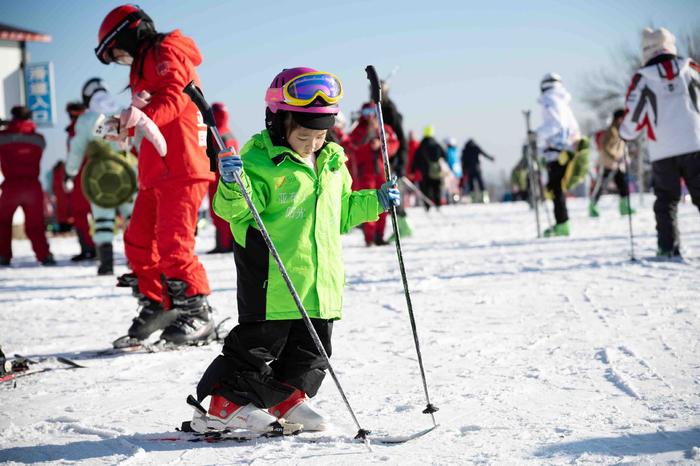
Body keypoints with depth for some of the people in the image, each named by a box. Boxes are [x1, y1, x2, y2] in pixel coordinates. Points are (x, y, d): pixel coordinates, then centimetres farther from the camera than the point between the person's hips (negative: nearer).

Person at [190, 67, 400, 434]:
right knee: (259, 341, -2)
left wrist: (375, 202, 14)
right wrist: (233, 185, -35)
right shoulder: (261, 162, -10)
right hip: (272, 278, -7)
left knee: (311, 347, 13)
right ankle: (226, 403, 9)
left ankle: (287, 398, 30)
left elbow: (342, 213, 25)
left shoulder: (334, 164, 13)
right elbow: (234, 210, -16)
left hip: (320, 277, 7)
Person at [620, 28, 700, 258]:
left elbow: (632, 116, 2)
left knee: (666, 200, 11)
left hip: (663, 152, -1)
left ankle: (669, 247, 2)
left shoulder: (642, 78, -1)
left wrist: (625, 134, 22)